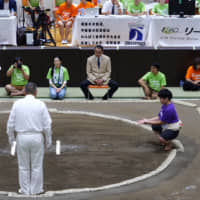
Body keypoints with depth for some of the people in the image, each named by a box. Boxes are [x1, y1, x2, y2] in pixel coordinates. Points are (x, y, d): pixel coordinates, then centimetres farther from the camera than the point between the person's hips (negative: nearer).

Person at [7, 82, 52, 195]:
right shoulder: (40, 104, -7)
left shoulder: (17, 104, -4)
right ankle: (36, 189, 16)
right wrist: (49, 139, 6)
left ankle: (25, 190, 18)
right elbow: (47, 124, -5)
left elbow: (11, 123, 0)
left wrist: (11, 136, 14)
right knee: (37, 166, 10)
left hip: (22, 138, 1)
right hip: (37, 137, -1)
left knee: (23, 166, 12)